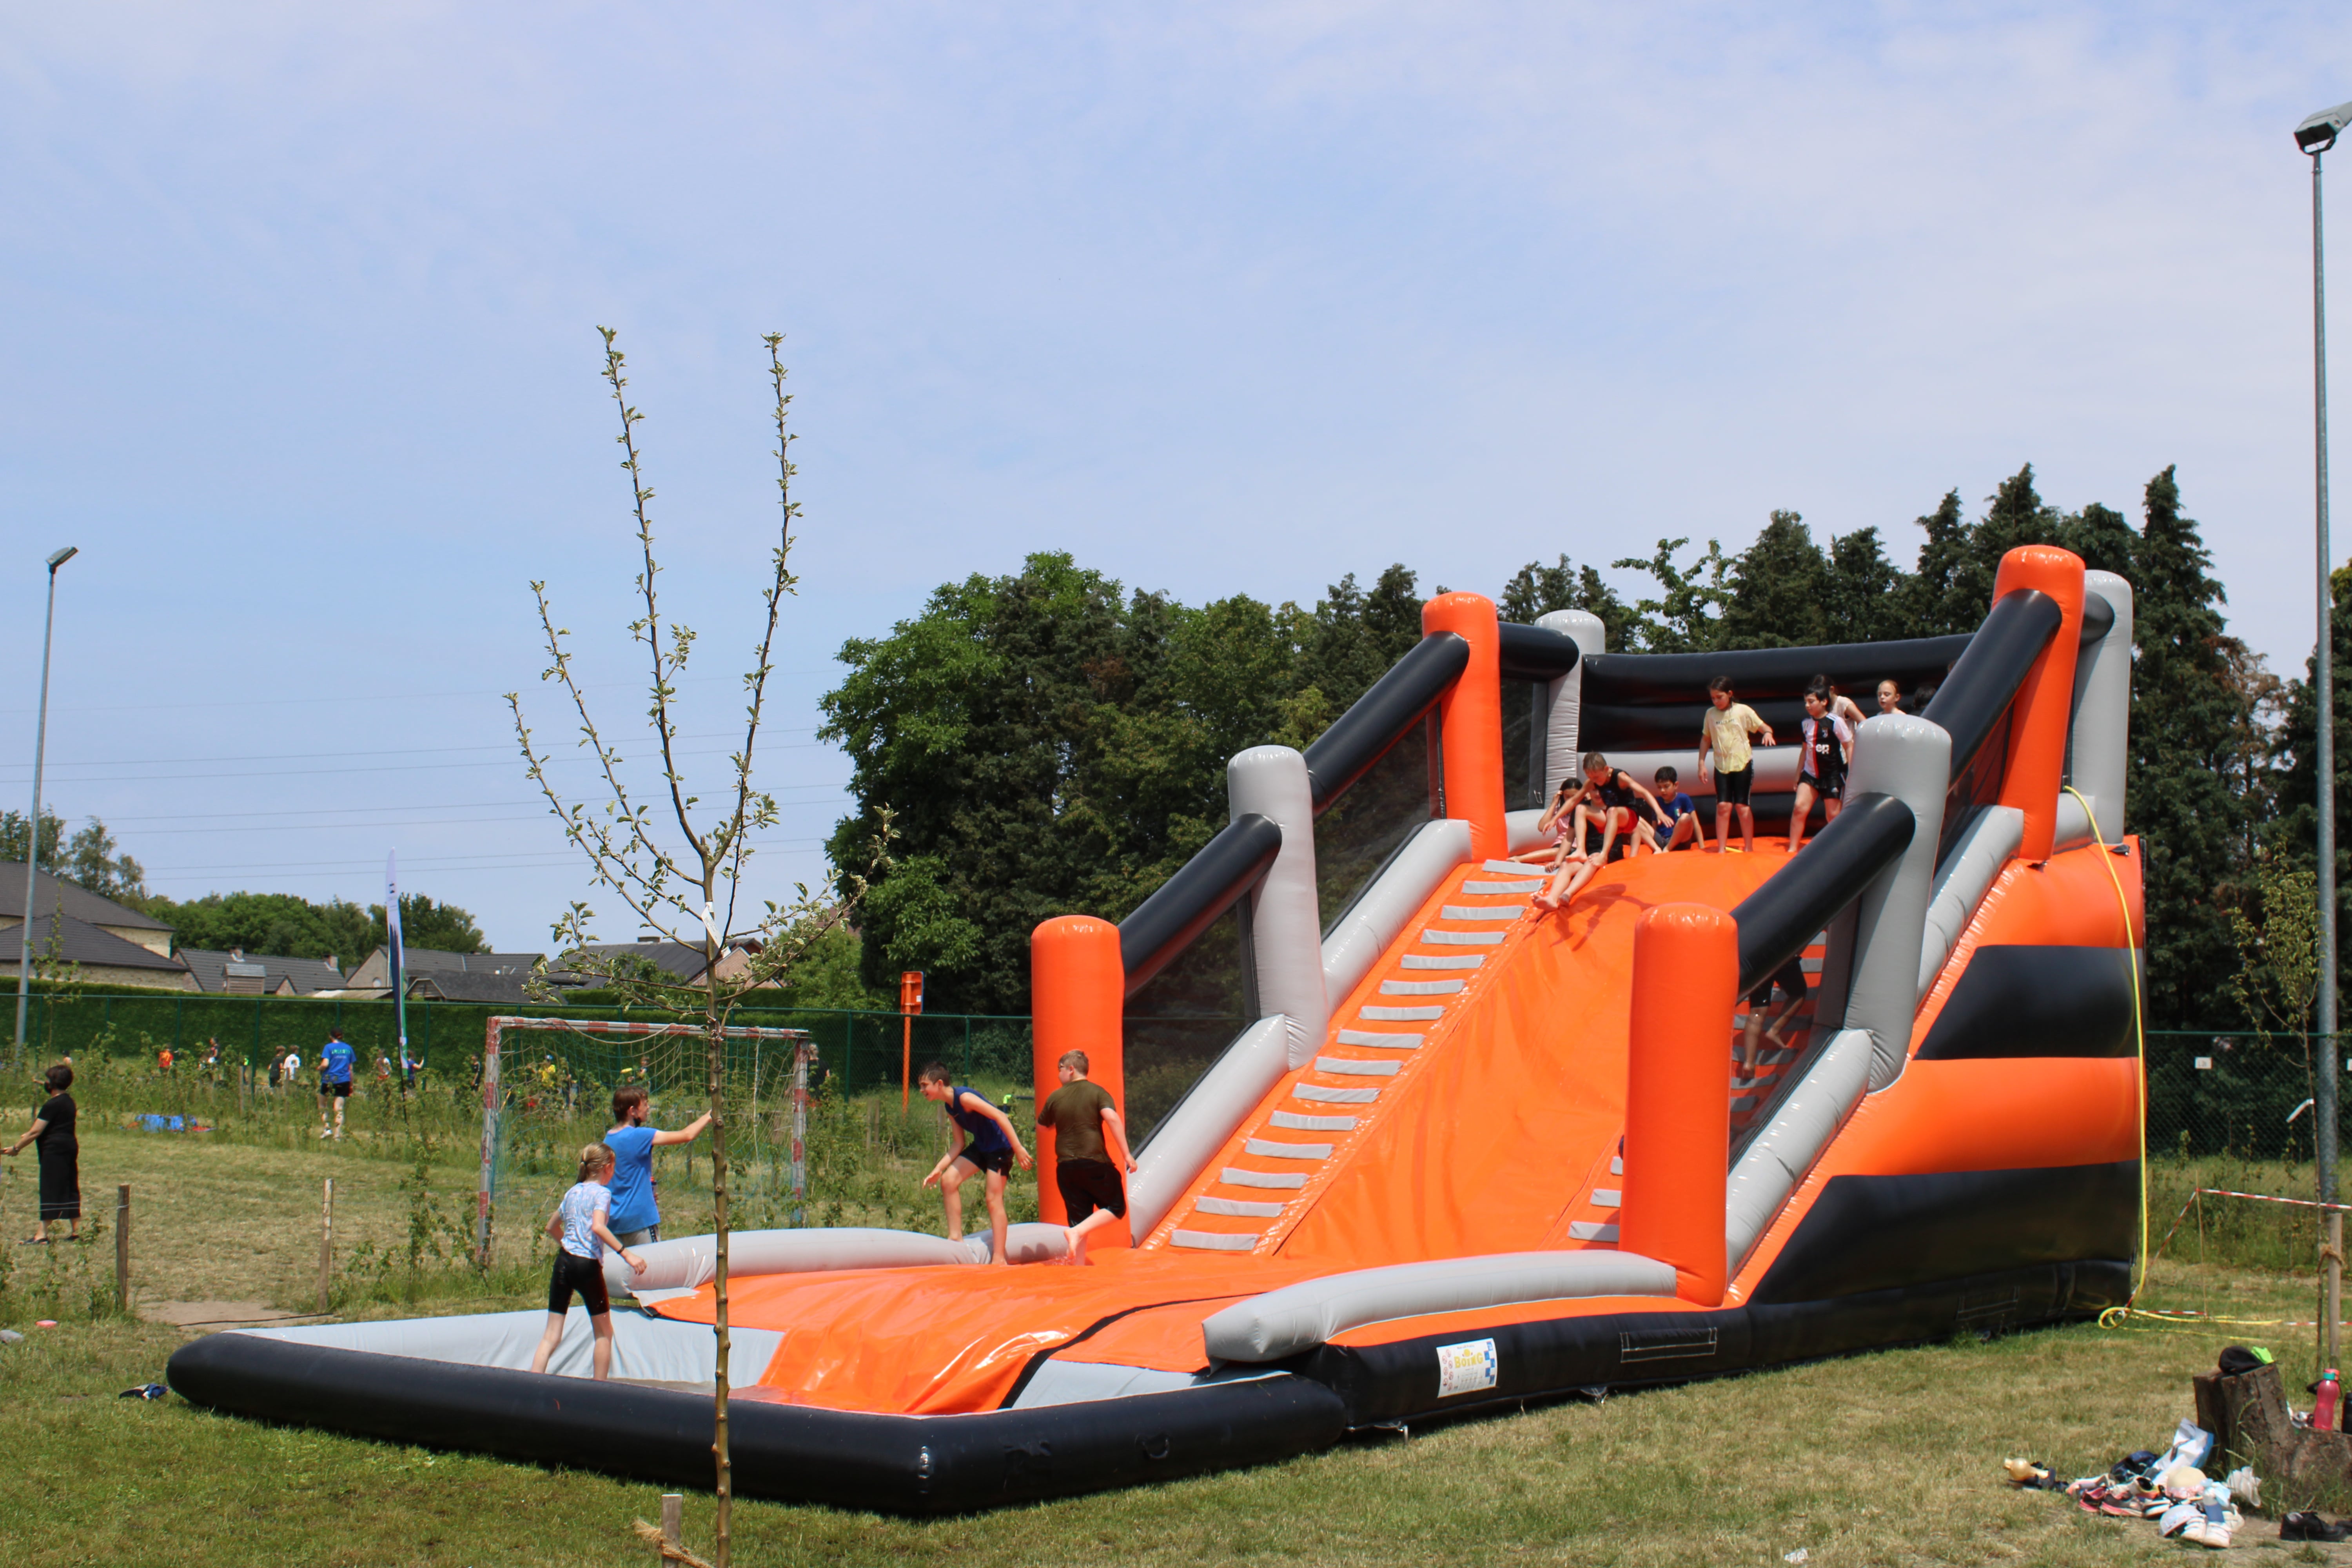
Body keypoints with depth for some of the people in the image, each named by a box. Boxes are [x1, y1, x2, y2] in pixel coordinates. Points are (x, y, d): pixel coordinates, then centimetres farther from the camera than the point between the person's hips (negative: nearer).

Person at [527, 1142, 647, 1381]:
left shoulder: (573, 1192, 15)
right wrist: (626, 1254, -25)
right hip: (587, 1265, -6)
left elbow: (552, 1227, 27)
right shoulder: (602, 1193, -5)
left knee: (551, 1336, 4)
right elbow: (598, 1226, -23)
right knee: (604, 1332, 12)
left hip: (563, 1262, 6)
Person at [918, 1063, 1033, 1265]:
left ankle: (999, 1258, -6)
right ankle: (956, 1237, 7)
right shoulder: (950, 1108, 7)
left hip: (1001, 1146, -9)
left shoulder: (964, 1097, -22)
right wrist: (938, 1169, 4)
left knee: (994, 1199, -10)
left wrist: (1018, 1149, -31)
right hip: (980, 1146, 9)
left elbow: (1000, 1117, -27)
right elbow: (960, 1144, 11)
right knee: (948, 1180, 0)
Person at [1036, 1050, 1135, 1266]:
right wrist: (1126, 1154, -15)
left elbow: (1041, 1130, 18)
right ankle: (1077, 1232, -13)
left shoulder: (1055, 1098, 6)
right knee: (1116, 1208, 9)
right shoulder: (1097, 1092, -1)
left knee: (1078, 1219, 9)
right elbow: (1113, 1119, -16)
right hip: (1095, 1163, -3)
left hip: (1066, 1166, 3)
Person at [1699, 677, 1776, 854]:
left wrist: (1768, 733, -24)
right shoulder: (1710, 714, 4)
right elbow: (1706, 739, 13)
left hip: (1742, 763, -2)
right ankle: (1722, 848, -2)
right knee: (1723, 806, -6)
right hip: (1721, 765, 2)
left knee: (1742, 806, 0)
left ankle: (1749, 848, 9)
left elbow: (1763, 727, -1)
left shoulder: (1743, 711, -4)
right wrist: (1702, 763, 8)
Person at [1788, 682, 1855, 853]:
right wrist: (1798, 775, 16)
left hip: (1832, 775, -4)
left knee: (1833, 816, 0)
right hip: (1810, 773, 4)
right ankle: (1792, 849, -3)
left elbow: (1849, 746, -8)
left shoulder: (1835, 722, -13)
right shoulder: (1806, 724, 3)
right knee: (1800, 808, -10)